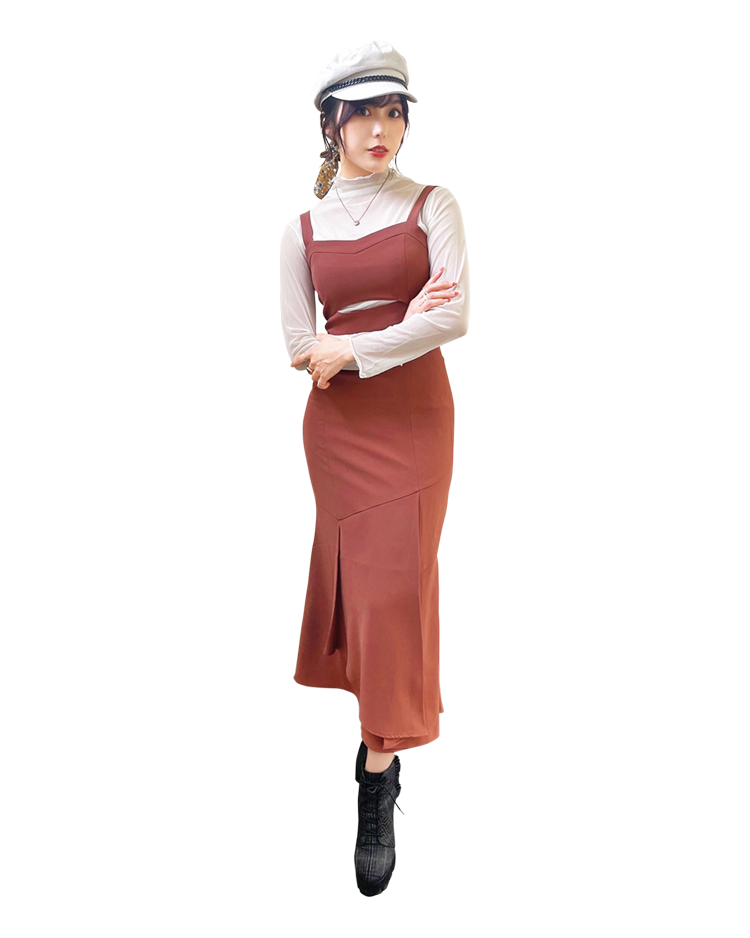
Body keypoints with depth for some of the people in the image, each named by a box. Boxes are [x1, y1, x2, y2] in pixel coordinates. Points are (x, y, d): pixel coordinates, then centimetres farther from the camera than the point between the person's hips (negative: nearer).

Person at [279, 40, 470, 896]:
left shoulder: (433, 205, 2)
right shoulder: (301, 230, 7)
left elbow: (455, 317, -10)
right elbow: (298, 346, 0)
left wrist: (350, 351, -11)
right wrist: (403, 321, -9)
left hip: (415, 414, -2)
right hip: (336, 424, 2)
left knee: (398, 582, -6)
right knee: (353, 572, 8)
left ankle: (381, 767, -2)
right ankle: (376, 720, 27)